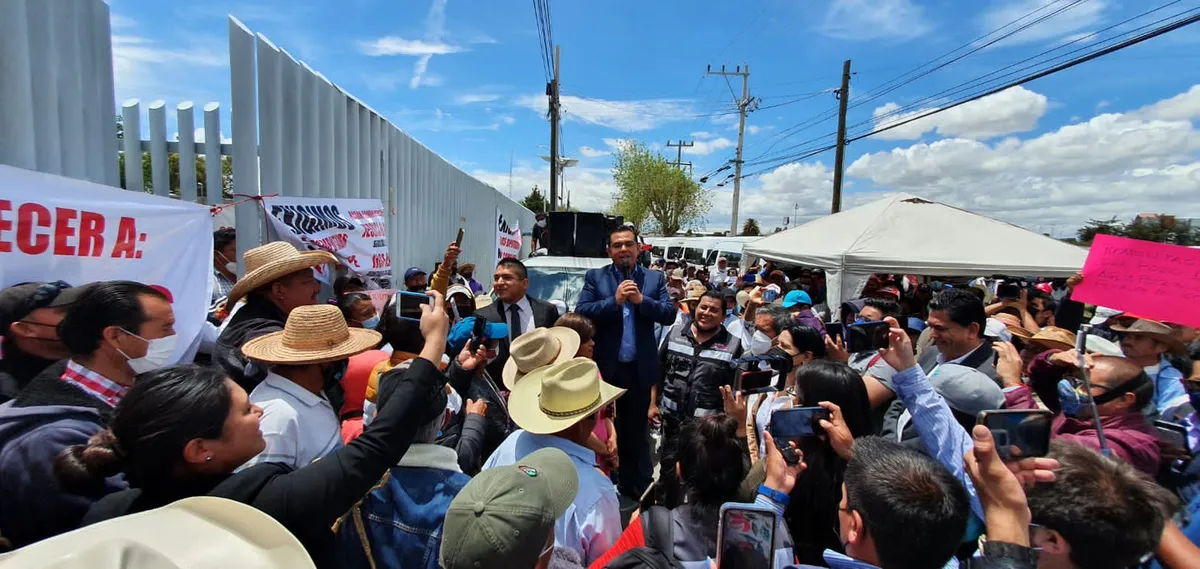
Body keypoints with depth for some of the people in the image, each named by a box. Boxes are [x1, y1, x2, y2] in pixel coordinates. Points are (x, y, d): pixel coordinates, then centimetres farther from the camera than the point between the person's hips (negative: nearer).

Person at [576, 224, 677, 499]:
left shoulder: (654, 278, 4)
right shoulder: (595, 277, -1)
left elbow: (670, 314, -5)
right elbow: (580, 312, -12)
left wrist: (642, 300, -19)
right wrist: (615, 300, -21)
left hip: (639, 368, 1)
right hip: (604, 367, -1)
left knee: (637, 430, 18)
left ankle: (639, 485, 36)